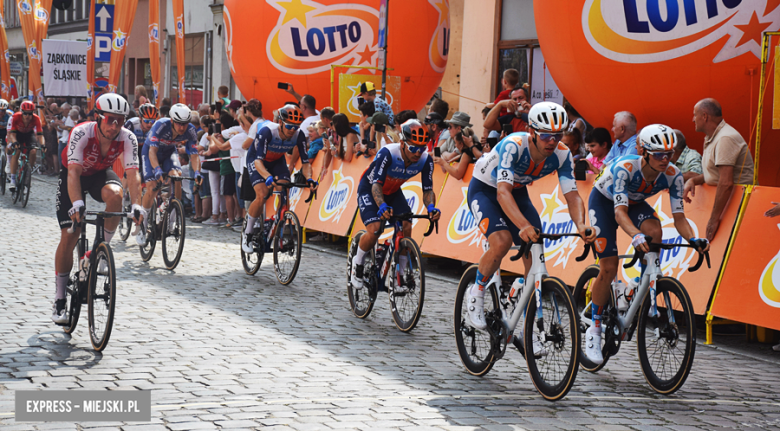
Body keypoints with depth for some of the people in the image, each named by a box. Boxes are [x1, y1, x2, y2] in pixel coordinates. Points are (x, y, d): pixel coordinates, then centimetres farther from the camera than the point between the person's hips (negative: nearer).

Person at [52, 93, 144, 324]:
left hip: (100, 174, 2)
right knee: (69, 236, -9)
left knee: (114, 193, -35)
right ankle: (59, 300, 1)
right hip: (74, 176, -2)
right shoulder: (81, 133, -32)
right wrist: (77, 204, -52)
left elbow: (132, 174, -29)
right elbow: (73, 172, -38)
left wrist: (137, 206, -44)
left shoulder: (128, 139, -24)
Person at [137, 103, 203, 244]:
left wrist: (197, 172, -41)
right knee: (152, 189, -15)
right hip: (151, 152, -3)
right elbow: (152, 150, -38)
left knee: (176, 176, -28)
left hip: (169, 152, 3)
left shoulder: (190, 131, -24)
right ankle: (142, 223, 3)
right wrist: (157, 170, -54)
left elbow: (194, 154, -23)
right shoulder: (161, 125, -35)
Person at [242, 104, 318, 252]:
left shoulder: (298, 135, -25)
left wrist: (309, 178, -43)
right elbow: (258, 161, -43)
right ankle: (247, 233, -4)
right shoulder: (267, 131, -36)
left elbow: (305, 162, -22)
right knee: (262, 195, -23)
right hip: (256, 159, -4)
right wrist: (268, 177, -61)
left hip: (277, 161, 4)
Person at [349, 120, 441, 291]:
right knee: (374, 230, -24)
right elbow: (376, 184, -40)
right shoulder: (387, 153, -36)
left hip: (393, 192, 5)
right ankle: (357, 264, 4)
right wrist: (382, 206, -59)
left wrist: (431, 207, -43)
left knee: (406, 227, -16)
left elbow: (428, 189, -20)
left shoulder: (426, 160, -23)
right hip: (369, 189, -5)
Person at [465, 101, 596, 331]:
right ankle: (476, 294, -3)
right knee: (501, 241, -30)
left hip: (518, 192, 5)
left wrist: (580, 225, -44)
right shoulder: (513, 145, -36)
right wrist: (524, 225, -60)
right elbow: (503, 192, -45)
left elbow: (572, 194, -23)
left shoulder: (562, 154, -21)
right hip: (484, 190, -5)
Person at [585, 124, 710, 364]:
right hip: (603, 201, -4)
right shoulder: (624, 168, -37)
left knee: (655, 231, -30)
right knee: (608, 268, -13)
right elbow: (620, 212, -45)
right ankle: (594, 329, 3)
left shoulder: (673, 175, -24)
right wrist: (636, 236, -64)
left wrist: (693, 239, -44)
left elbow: (678, 216, -24)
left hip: (635, 202, 4)